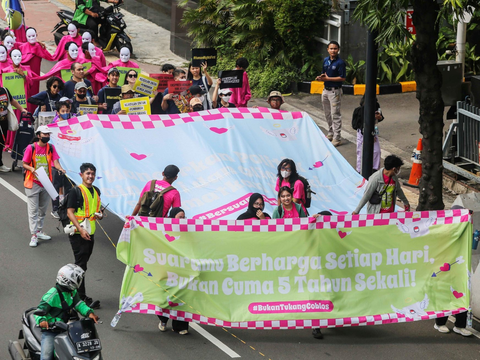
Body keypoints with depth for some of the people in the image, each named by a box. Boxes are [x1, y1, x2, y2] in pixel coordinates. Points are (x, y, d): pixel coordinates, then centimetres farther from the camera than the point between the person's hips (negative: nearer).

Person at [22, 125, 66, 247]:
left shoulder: (51, 148, 1)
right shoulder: (31, 148, -10)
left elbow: (55, 161, -9)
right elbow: (25, 164, -4)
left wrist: (60, 168, -30)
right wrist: (31, 169, -25)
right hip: (33, 183, -5)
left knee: (43, 209, 17)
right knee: (33, 210, -5)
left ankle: (39, 231, 31)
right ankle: (34, 236, -4)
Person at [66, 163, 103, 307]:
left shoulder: (96, 191, 12)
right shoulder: (76, 191, -11)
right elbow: (70, 212, -14)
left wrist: (100, 214, 2)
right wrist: (81, 230, -23)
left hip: (90, 233, 7)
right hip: (78, 234, -7)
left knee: (82, 263, 14)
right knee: (80, 265, -7)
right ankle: (81, 297, -6)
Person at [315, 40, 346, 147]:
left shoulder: (340, 63, -14)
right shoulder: (325, 60, 8)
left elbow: (342, 78, -17)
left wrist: (328, 78, -19)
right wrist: (320, 77, -7)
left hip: (335, 91, -8)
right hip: (326, 90, 8)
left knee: (335, 115, -6)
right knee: (327, 114, 18)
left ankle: (337, 138, -4)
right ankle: (331, 133, 32)